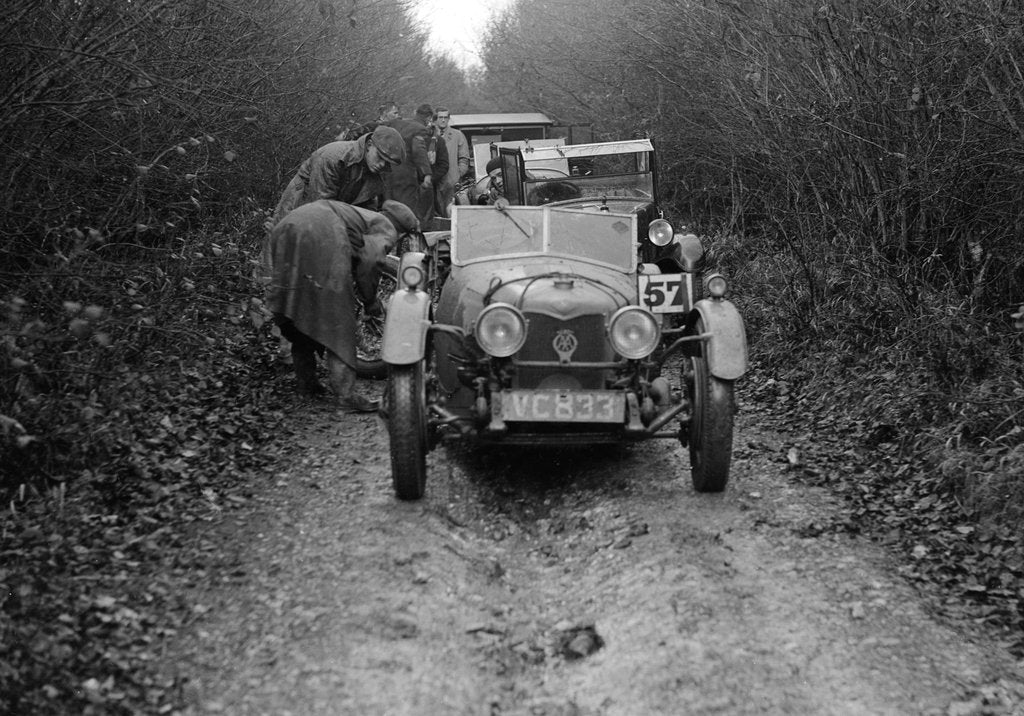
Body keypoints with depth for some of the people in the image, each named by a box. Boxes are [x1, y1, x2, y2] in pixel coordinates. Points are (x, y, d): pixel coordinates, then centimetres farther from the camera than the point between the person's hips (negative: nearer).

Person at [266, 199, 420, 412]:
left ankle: (306, 382, 25)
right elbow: (368, 261, -3)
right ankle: (346, 393, -5)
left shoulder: (363, 216, 38)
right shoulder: (387, 229, 14)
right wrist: (370, 301, 9)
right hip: (321, 235, -8)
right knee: (337, 318, -2)